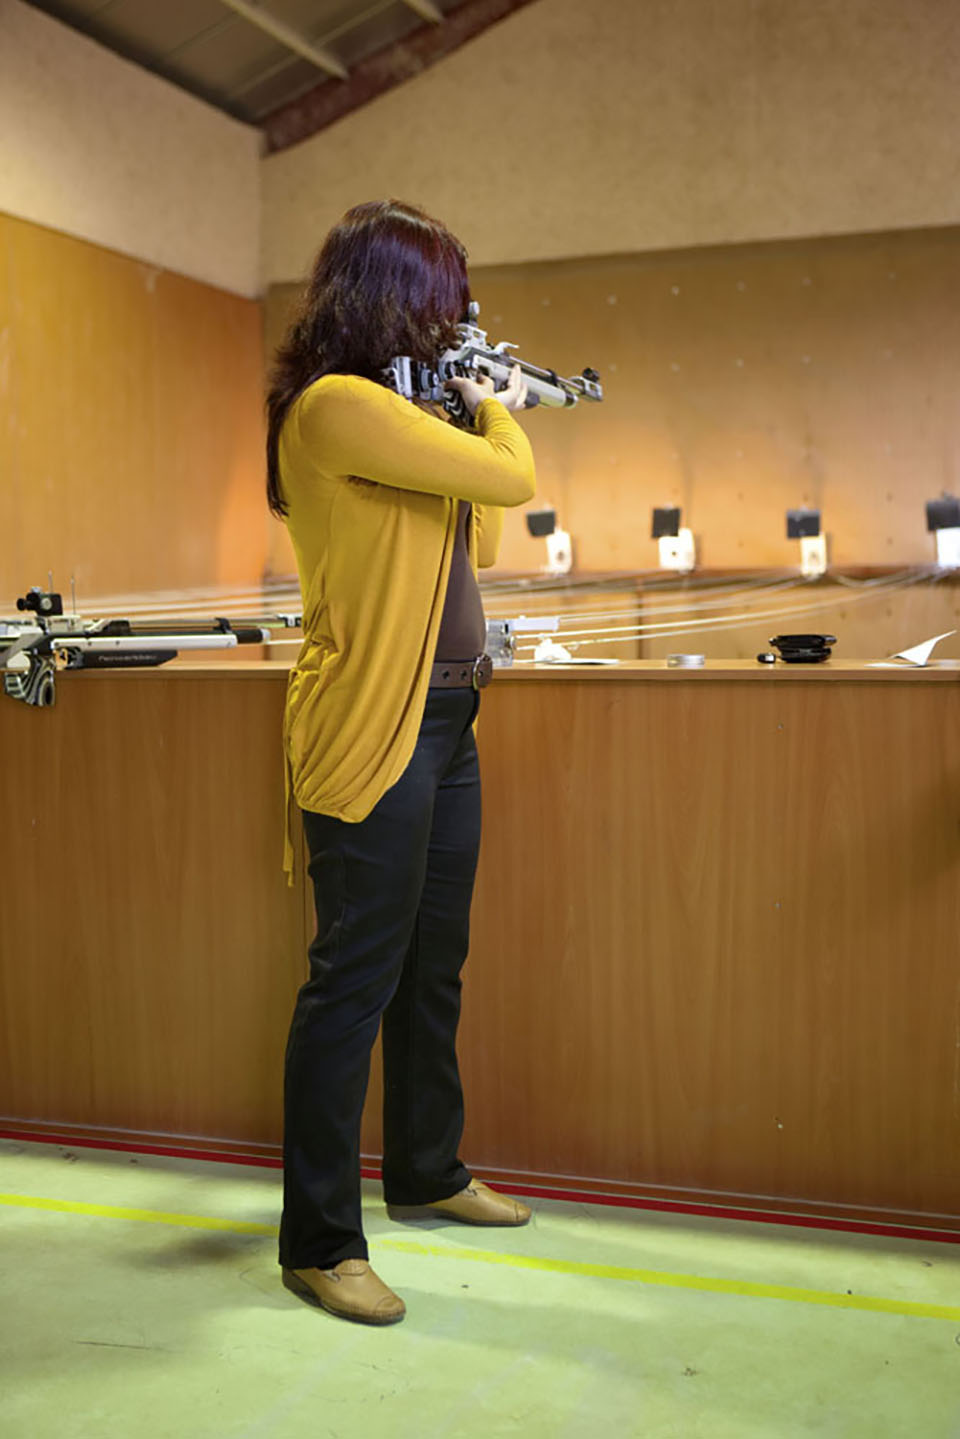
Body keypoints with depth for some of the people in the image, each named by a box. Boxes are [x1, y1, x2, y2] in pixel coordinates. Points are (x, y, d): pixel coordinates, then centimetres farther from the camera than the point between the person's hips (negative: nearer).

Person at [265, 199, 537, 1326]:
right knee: (354, 984, -3)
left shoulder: (390, 410, 15)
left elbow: (480, 542, 22)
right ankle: (317, 1240, 10)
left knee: (434, 968, 19)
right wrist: (495, 410, 6)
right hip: (370, 731, -10)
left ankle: (426, 1171, 36)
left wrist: (481, 412, 20)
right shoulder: (335, 406, -16)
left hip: (442, 723, 10)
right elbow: (511, 478, -15)